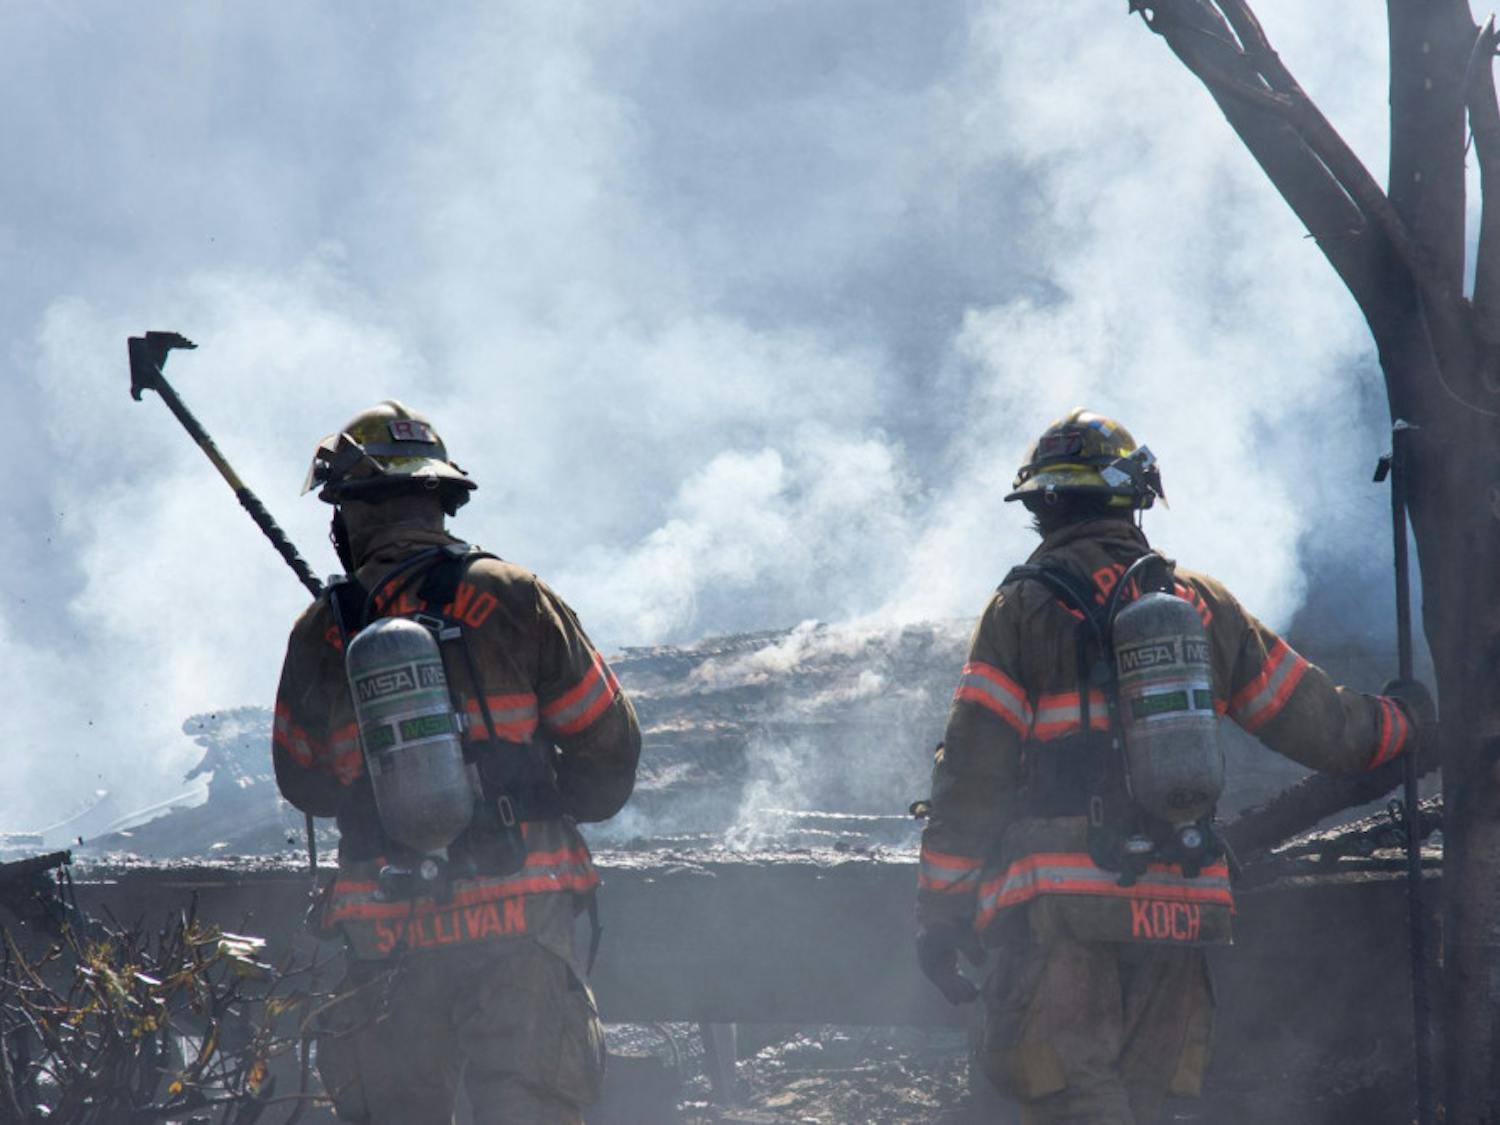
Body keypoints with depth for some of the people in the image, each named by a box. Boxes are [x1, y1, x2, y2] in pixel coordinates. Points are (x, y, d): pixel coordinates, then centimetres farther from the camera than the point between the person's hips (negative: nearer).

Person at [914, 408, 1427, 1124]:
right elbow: (1318, 724, 18)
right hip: (1182, 910, 5)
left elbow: (972, 772, -4)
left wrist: (940, 909, 0)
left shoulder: (1024, 607, 0)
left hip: (1062, 913, -5)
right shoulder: (1202, 604, 13)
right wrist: (1399, 721, 39)